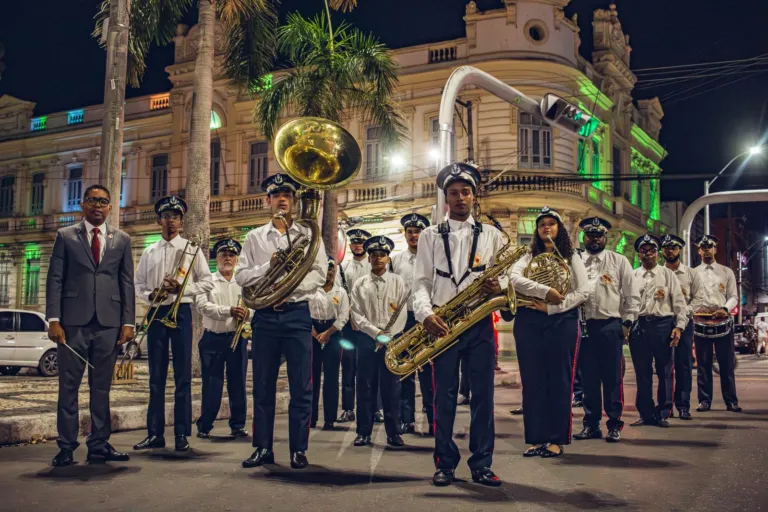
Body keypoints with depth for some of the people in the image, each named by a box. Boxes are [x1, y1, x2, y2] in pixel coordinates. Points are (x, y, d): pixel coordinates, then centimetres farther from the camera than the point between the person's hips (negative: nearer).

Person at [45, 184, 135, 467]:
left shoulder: (122, 240, 12)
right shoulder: (65, 236, 8)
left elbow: (127, 283, 9)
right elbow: (55, 279, 3)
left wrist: (128, 322, 2)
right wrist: (53, 319, -7)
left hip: (108, 323, 2)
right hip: (74, 322, -1)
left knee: (102, 387, 6)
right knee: (68, 386, 1)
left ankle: (99, 445, 12)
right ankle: (67, 447, 7)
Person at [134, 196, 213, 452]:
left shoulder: (191, 249, 4)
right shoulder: (149, 252, 12)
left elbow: (207, 281, 1)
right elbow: (138, 284, 13)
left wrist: (183, 289, -13)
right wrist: (149, 295, -7)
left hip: (181, 311, -3)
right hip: (156, 312, 3)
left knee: (183, 375, -2)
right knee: (156, 375, 6)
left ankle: (182, 435, 4)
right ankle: (155, 433, 12)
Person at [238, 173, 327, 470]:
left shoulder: (308, 234, 7)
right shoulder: (255, 237, 11)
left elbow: (320, 274, -2)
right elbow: (241, 276, 4)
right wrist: (269, 265, -12)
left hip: (297, 314, -1)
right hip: (265, 315, 2)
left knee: (301, 386, -1)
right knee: (263, 385, 6)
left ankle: (299, 450, 7)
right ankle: (263, 448, 14)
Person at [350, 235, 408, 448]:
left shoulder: (397, 282, 5)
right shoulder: (360, 284, 7)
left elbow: (401, 313, -1)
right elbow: (357, 314, 0)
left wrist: (387, 337, -11)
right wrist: (375, 333, -12)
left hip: (393, 338, -1)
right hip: (367, 339, 1)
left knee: (391, 388, 2)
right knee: (365, 386, 3)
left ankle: (393, 433, 10)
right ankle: (363, 432, 11)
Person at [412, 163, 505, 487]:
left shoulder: (491, 235, 12)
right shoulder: (430, 235, 8)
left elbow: (504, 277, 11)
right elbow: (421, 282, 0)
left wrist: (499, 286, -14)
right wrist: (425, 314, -18)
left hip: (480, 323, 1)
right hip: (443, 323, -1)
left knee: (483, 393, 2)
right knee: (445, 395, 3)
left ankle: (481, 464, 10)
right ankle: (445, 463, 12)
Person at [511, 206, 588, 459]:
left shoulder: (572, 258, 10)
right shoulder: (528, 257, 13)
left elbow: (583, 292, -1)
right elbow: (515, 279, -8)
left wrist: (551, 307, -10)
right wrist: (546, 291, -19)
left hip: (562, 321, -1)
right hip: (529, 321, 2)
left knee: (559, 380, -2)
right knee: (532, 380, 1)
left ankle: (556, 440, 4)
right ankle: (536, 438, 7)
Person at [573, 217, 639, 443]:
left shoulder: (619, 261, 7)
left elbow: (632, 296, 6)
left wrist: (626, 323, 0)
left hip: (610, 326, -2)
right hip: (583, 326, 2)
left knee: (612, 377, 0)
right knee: (588, 377, 6)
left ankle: (614, 424, 8)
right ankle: (591, 423, 15)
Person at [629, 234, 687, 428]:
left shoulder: (668, 274, 9)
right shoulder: (632, 276, 13)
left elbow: (679, 302, 5)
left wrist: (679, 326, -6)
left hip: (663, 325, -1)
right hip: (639, 326, 1)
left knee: (665, 372, 1)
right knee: (642, 372, 4)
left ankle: (662, 414, 11)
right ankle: (646, 413, 12)